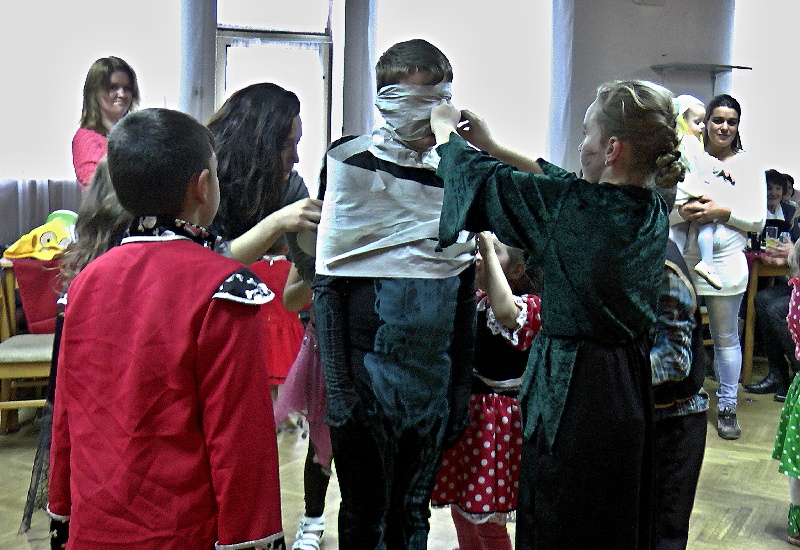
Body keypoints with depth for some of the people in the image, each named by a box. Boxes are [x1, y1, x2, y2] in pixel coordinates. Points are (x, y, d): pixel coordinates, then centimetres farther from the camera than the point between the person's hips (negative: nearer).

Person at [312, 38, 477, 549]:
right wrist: (338, 387, -12)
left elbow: (465, 291, 11)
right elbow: (328, 286, -8)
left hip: (434, 378, 4)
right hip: (369, 369, -4)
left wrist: (462, 382, 9)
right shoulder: (353, 168, -7)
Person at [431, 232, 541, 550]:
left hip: (496, 419, -8)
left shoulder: (529, 306, -15)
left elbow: (505, 311, -37)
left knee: (488, 520, 0)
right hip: (461, 409, 8)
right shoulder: (474, 300, 8)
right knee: (460, 508, 19)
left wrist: (489, 249, -30)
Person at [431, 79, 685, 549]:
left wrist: (446, 133, 9)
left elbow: (488, 183, -10)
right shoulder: (653, 211, 1)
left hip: (572, 392, -7)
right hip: (632, 387, 8)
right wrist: (491, 145, 18)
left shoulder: (576, 208, -22)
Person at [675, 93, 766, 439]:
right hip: (683, 263, 1)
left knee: (726, 338, 7)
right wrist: (682, 211, -18)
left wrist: (722, 212, -14)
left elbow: (758, 220, 1)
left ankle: (727, 408, 17)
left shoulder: (748, 166, 6)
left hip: (725, 264, -1)